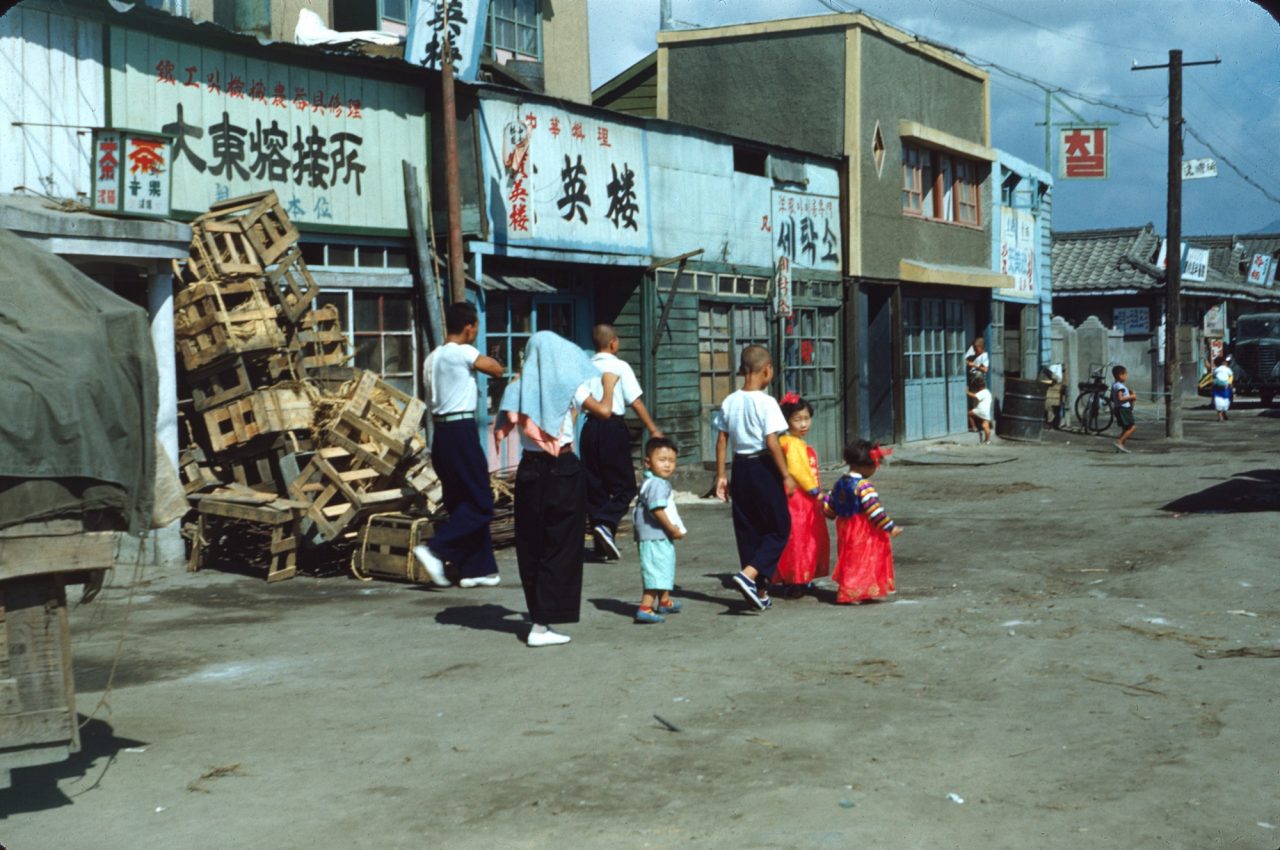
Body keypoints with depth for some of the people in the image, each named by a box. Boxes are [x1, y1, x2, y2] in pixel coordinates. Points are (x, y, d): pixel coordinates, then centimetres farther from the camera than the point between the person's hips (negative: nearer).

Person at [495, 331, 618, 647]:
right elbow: (604, 410, -10)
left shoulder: (520, 387, 3)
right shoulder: (568, 385, -5)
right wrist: (608, 384, 9)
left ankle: (538, 617, 20)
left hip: (529, 469, 4)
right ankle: (542, 625, -1)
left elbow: (504, 427, 2)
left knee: (531, 547, 13)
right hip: (563, 470, -4)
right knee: (561, 549, 2)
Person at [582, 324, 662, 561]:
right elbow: (635, 401, -9)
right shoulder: (620, 366, -5)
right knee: (624, 485, 3)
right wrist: (653, 429, -4)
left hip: (590, 426, 5)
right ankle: (606, 524, -20)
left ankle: (601, 544, 14)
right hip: (613, 427, -5)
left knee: (594, 485, 10)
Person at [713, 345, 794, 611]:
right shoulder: (765, 402, -13)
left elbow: (722, 440, 5)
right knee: (779, 528, 4)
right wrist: (786, 476, -10)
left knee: (748, 530, 12)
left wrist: (720, 475, 11)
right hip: (763, 468, -6)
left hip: (740, 468, 6)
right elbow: (772, 442, -17)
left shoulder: (729, 402, 4)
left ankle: (760, 593, 17)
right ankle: (749, 574, -15)